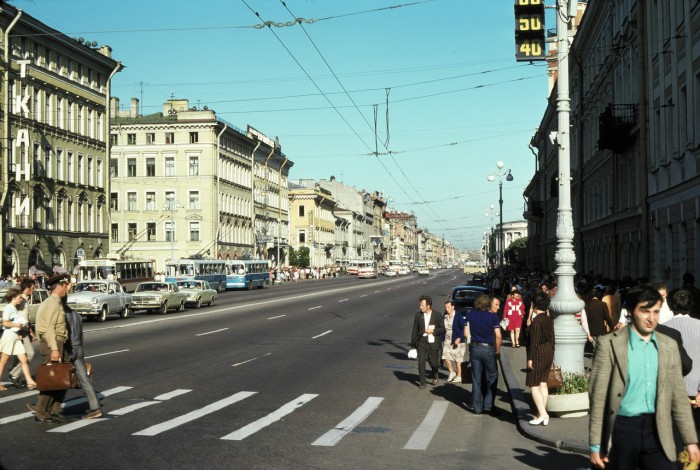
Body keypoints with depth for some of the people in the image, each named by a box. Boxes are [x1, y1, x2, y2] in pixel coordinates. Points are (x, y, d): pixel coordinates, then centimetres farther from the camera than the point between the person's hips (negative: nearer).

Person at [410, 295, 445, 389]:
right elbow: (415, 331, 5)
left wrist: (433, 331, -15)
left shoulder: (437, 315, -4)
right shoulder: (418, 315, 1)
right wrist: (413, 344, 5)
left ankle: (435, 376, 38)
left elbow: (442, 329, 1)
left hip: (433, 343, -1)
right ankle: (422, 383, 5)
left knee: (434, 363, 8)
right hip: (421, 342, 1)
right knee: (421, 363, -5)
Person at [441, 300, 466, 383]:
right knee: (445, 357, -4)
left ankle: (458, 377, 14)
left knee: (458, 360, 2)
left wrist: (459, 339, -19)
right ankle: (451, 372, 18)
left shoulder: (458, 316, -11)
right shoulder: (444, 316, 5)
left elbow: (463, 329, -11)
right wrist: (443, 339, 2)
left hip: (457, 341, -5)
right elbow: (443, 328, 11)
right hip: (447, 341, 5)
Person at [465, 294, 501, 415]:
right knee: (492, 378, 11)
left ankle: (477, 407, 11)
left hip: (474, 348, 3)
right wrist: (498, 351, 0)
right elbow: (498, 336, -11)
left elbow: (467, 333, 1)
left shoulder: (470, 315, 1)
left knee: (476, 379, 9)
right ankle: (488, 405, 7)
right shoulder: (493, 317, -9)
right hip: (488, 349, -3)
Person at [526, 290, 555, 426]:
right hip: (549, 352, 8)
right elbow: (552, 339, 14)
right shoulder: (549, 319, 8)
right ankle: (542, 414, 16)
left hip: (538, 354, -8)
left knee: (533, 385, -3)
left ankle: (543, 414, -10)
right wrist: (551, 356, 21)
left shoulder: (537, 320, -17)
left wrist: (530, 358, -15)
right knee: (543, 383, 12)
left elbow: (534, 341, -19)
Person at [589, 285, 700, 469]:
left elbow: (678, 397, 12)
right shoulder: (609, 344, -4)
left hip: (658, 431, 3)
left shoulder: (669, 346, 8)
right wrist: (596, 445, -7)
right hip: (622, 429, -3)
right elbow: (598, 396, -5)